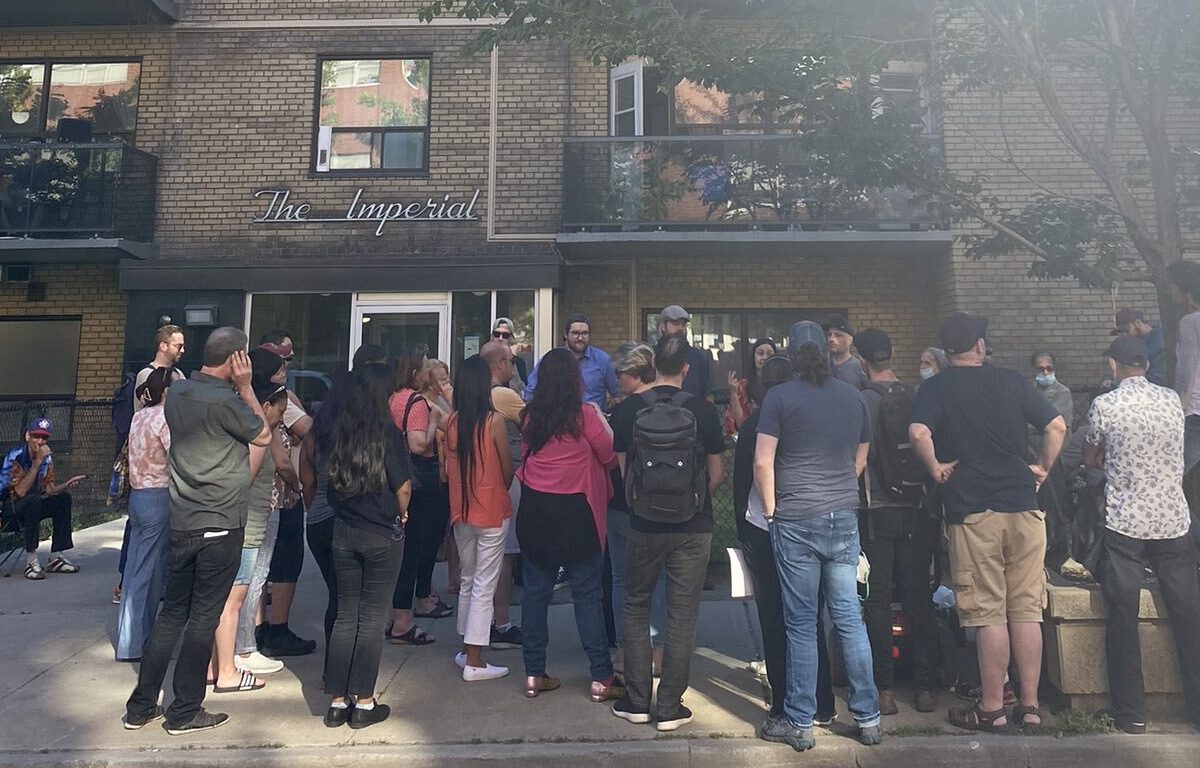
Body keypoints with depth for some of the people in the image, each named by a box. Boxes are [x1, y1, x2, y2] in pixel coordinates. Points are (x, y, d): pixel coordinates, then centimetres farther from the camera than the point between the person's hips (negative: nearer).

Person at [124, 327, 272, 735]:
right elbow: (263, 435, -4)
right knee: (203, 617, 4)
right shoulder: (226, 401, -18)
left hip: (181, 522, 7)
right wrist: (245, 387, -4)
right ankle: (185, 712, 15)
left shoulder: (177, 392, 5)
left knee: (172, 611, 17)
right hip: (220, 525, -7)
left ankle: (141, 705, 24)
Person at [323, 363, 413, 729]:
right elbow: (403, 487, -12)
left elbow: (331, 480, 7)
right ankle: (363, 703, 12)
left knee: (345, 616, 13)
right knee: (372, 619, 5)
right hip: (383, 535, -4)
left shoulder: (339, 431, 0)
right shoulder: (389, 434, -14)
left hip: (344, 531, 4)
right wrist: (402, 515, 5)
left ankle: (337, 702, 19)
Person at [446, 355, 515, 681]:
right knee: (484, 585, 2)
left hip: (460, 510, 5)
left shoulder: (451, 421, -2)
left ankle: (466, 650, 30)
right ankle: (474, 662, 8)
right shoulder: (494, 421, -15)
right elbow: (508, 469, -7)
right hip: (491, 510, -5)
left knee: (467, 579, 20)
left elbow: (450, 467, 6)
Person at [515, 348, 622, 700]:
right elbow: (610, 456, -2)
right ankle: (601, 678, 10)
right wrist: (601, 418, 13)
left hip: (534, 511, 4)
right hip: (575, 512, -4)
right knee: (587, 595, 4)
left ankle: (534, 674, 19)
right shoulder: (584, 415, -11)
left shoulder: (530, 416, 3)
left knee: (536, 591, 11)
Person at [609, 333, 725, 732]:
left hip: (643, 524, 1)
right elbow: (717, 474, -2)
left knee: (636, 609, 17)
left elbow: (621, 468, 0)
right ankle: (670, 707, 17)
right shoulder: (703, 410, -8)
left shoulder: (626, 410, -7)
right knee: (682, 616, 9)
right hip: (693, 527, 0)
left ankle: (636, 701, 23)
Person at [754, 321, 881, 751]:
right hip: (844, 519, 4)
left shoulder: (780, 397, -7)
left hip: (795, 522, -4)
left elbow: (763, 462, -10)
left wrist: (770, 508, 2)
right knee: (849, 618, 11)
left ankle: (799, 724, 13)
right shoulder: (854, 398, 6)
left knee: (801, 624, 3)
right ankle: (868, 717, 20)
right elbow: (860, 461, 14)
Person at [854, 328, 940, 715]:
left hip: (877, 510, -3)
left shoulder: (863, 400, -10)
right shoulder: (915, 396, 0)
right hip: (917, 509, 4)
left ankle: (884, 690, 9)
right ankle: (926, 687, 17)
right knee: (918, 598, 11)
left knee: (877, 600, 5)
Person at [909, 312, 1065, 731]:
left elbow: (918, 433, -20)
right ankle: (1029, 705, 19)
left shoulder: (936, 387, -3)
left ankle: (992, 707, 13)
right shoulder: (1011, 381, 6)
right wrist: (1042, 468, 11)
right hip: (1023, 507, 3)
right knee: (1026, 610, 10)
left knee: (988, 614, 4)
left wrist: (936, 468, -5)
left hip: (972, 512, -3)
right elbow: (1057, 425, 0)